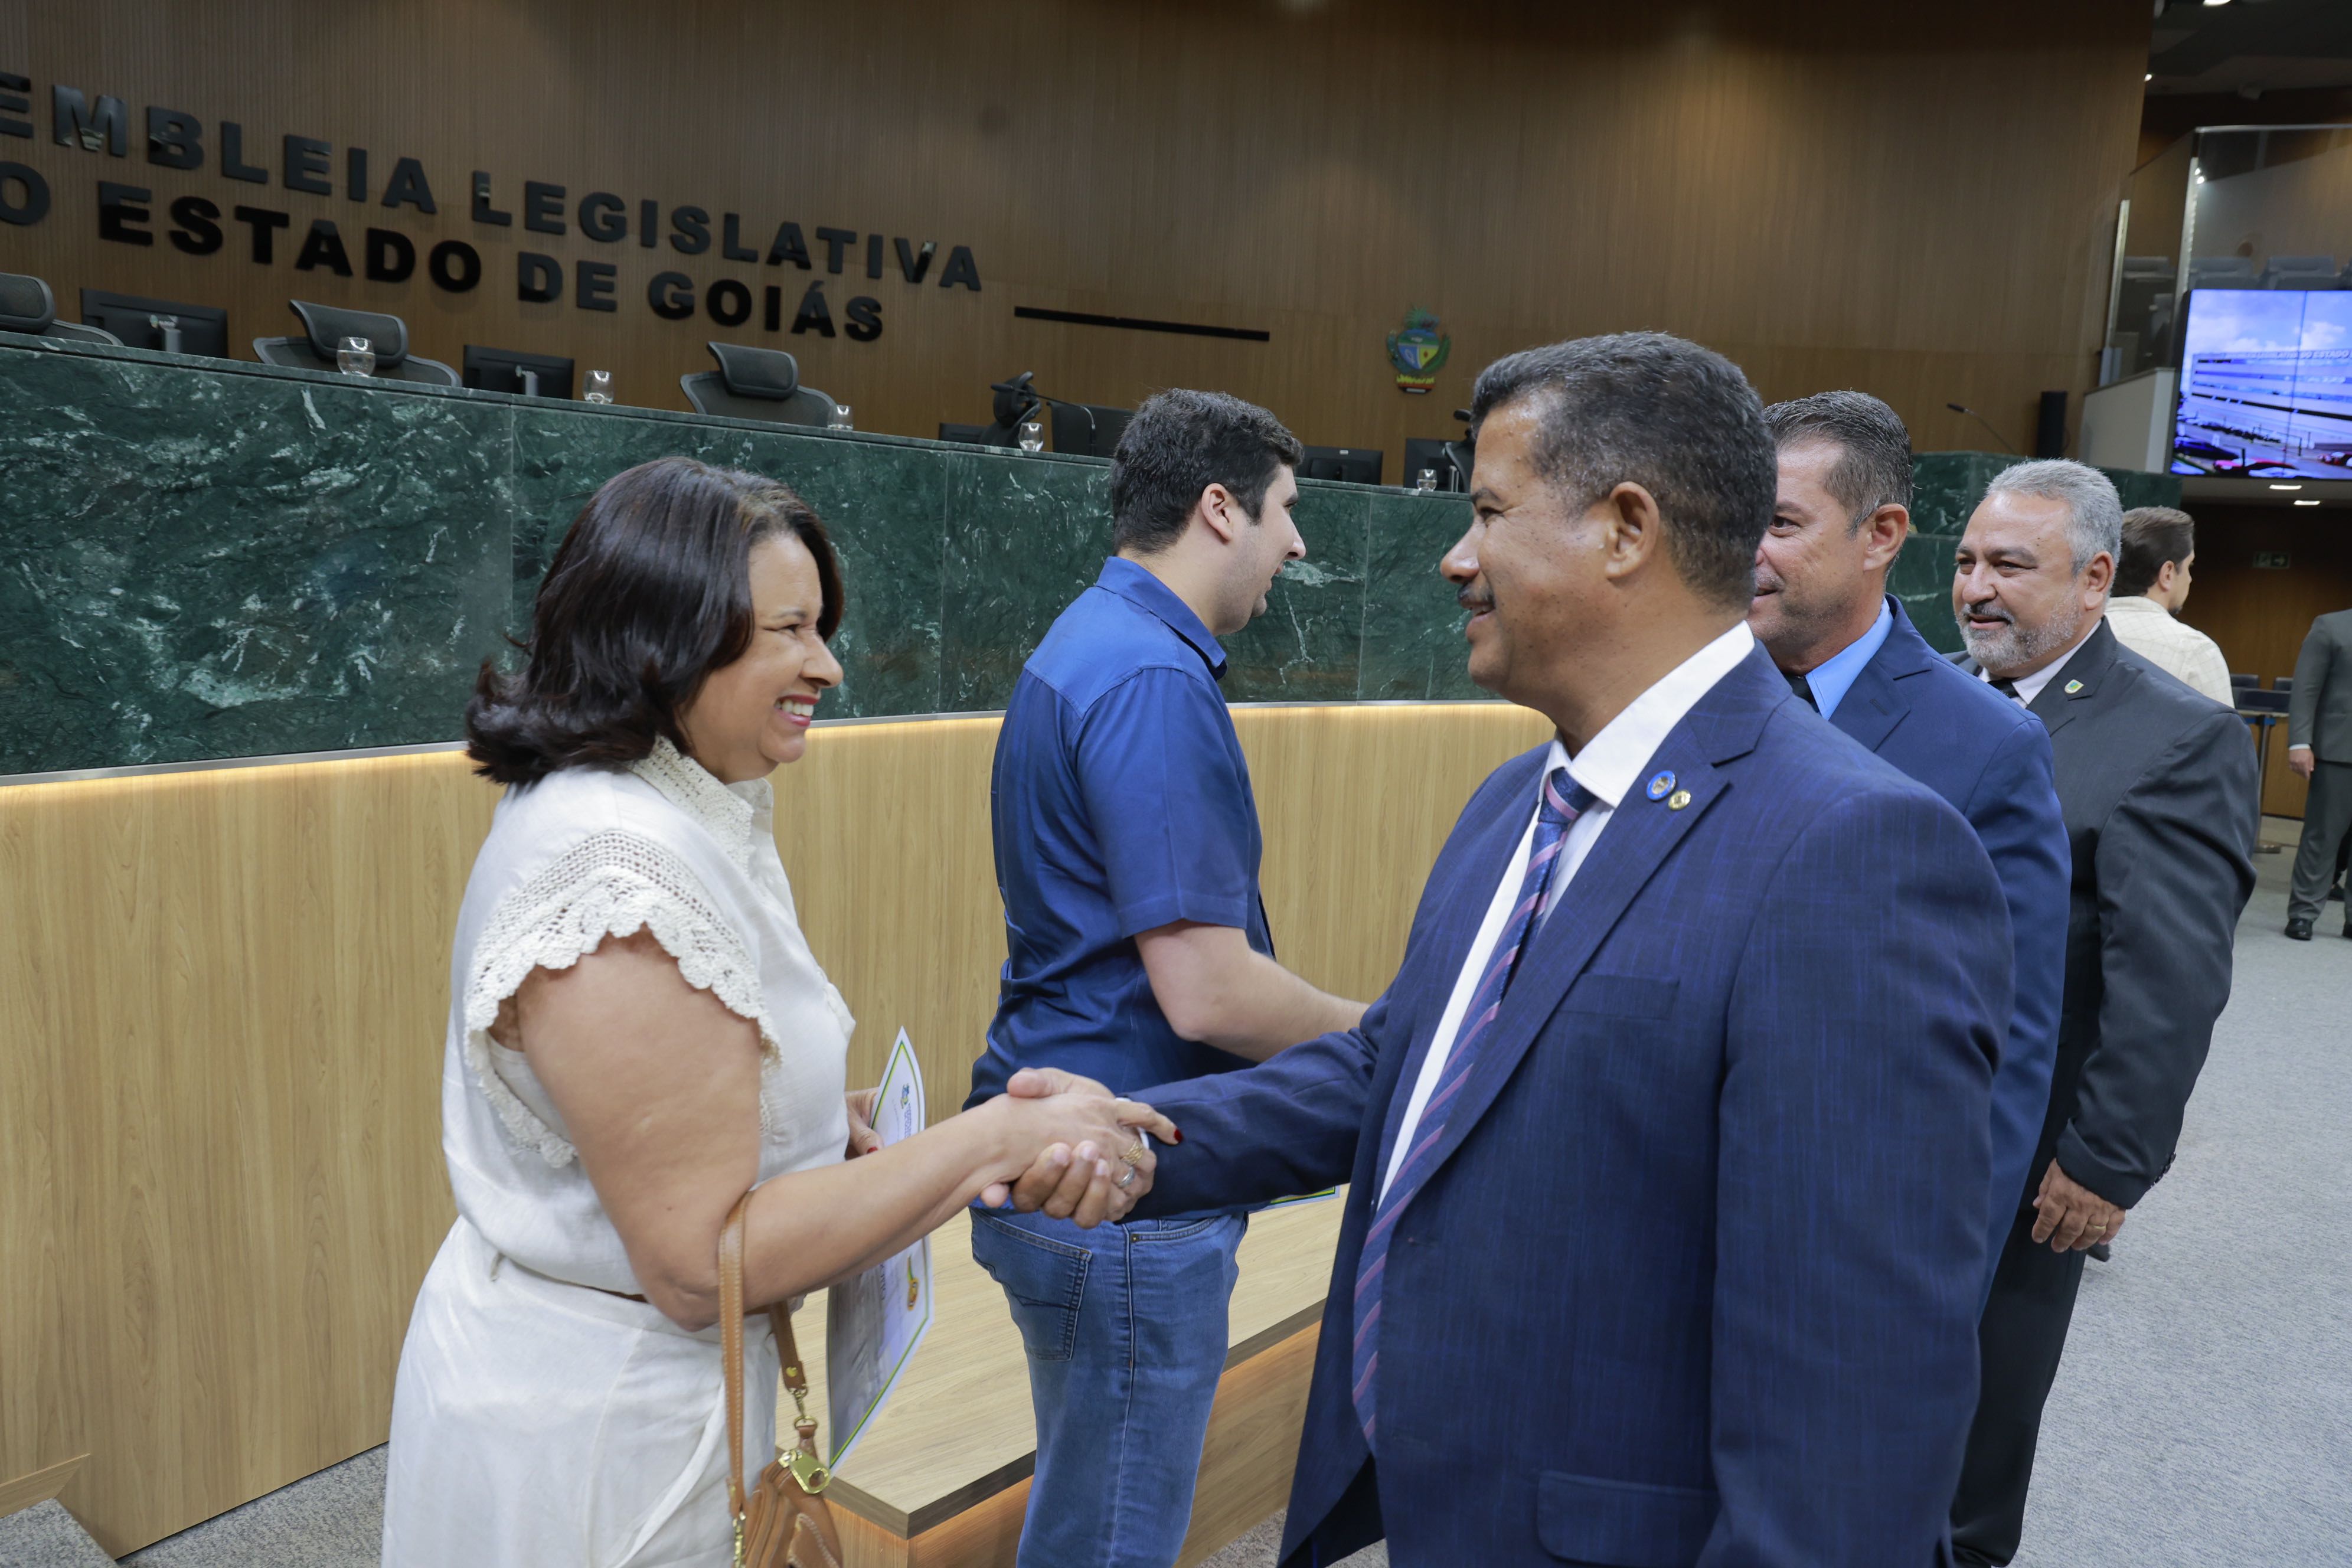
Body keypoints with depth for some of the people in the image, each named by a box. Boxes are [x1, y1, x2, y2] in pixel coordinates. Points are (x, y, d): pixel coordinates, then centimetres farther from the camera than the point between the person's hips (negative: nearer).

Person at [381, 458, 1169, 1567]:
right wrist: (995, 1139, -24)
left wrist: (837, 1122, -4)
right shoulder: (620, 872, -28)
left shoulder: (677, 816, 2)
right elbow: (701, 1264, -27)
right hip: (591, 1434, -9)